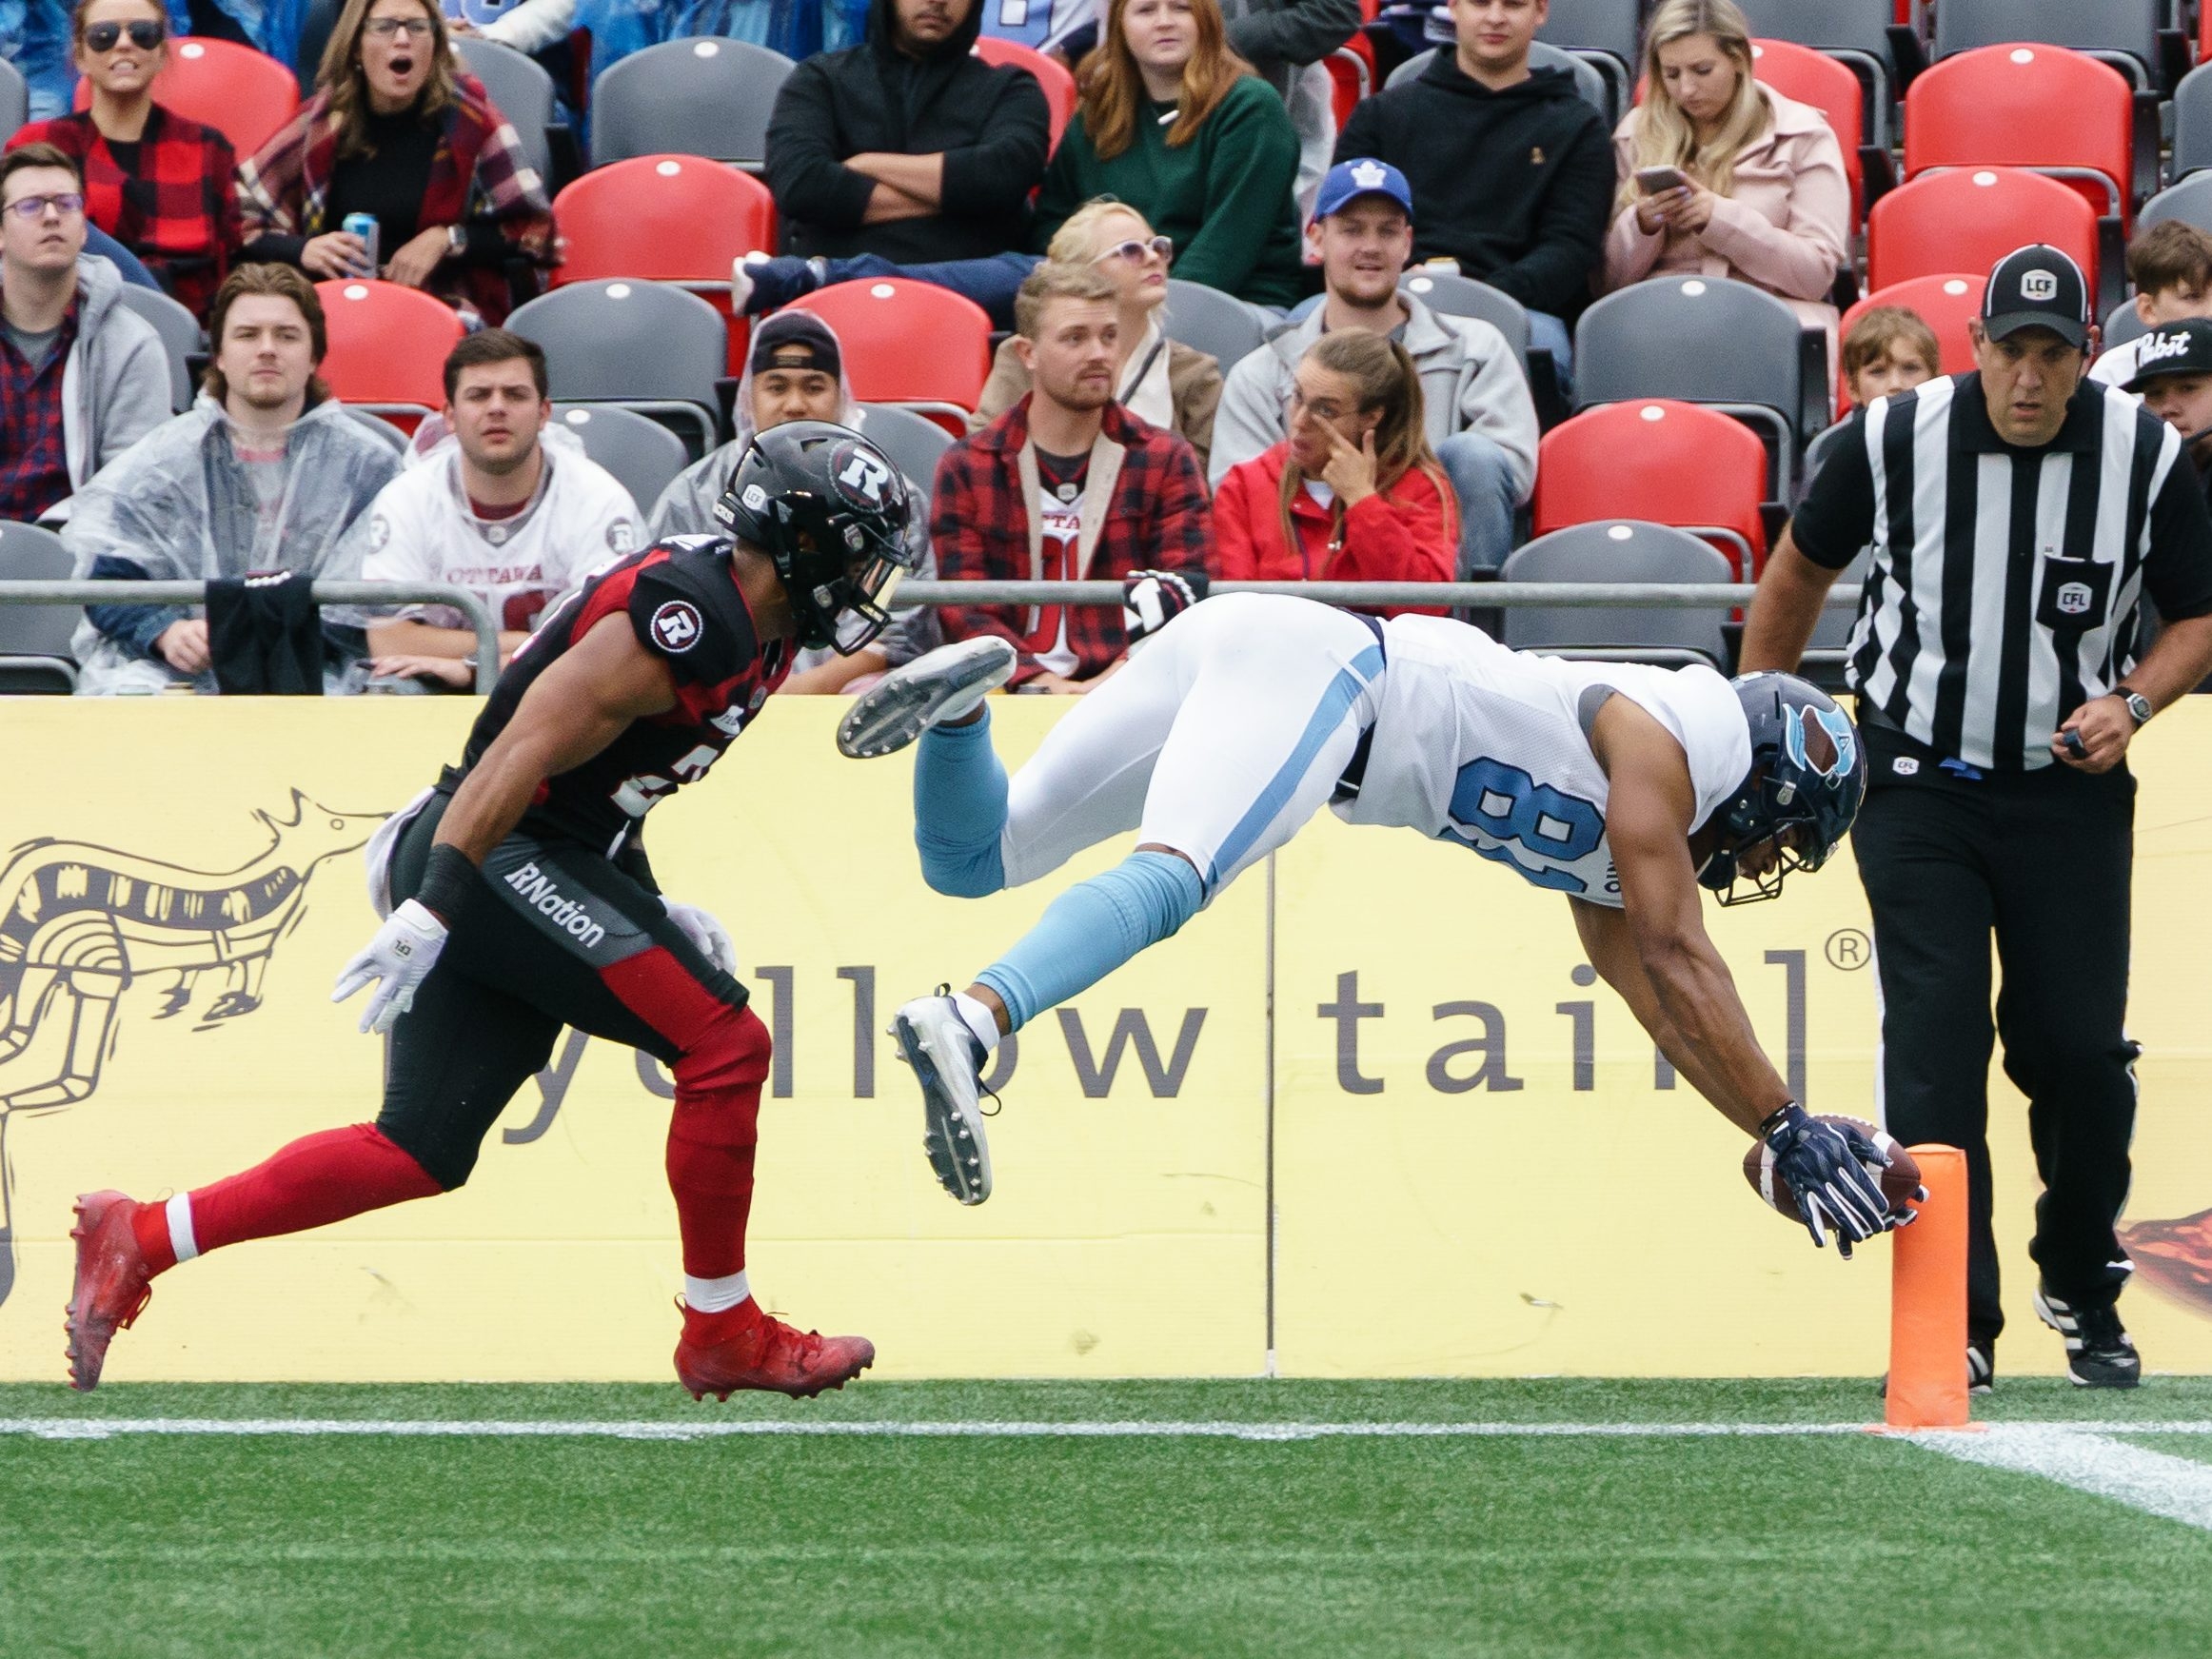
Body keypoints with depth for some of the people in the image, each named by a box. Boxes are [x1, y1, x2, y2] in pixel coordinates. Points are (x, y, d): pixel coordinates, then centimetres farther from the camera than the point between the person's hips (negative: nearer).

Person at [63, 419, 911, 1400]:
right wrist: (429, 913, -28)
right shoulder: (684, 616, -19)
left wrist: (653, 914, 20)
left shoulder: (756, 633, 13)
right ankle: (722, 1334, -2)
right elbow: (521, 753, -24)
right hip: (502, 862, -10)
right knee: (724, 1045, -12)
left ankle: (137, 1242, 9)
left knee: (421, 1152, 6)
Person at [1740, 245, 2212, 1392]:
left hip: (2069, 791, 1)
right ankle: (1953, 1320, -13)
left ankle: (2083, 1291, 22)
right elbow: (1800, 570, 8)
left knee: (2080, 1049, -3)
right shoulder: (1896, 440, -9)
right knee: (1934, 1039, -14)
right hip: (1918, 780, -1)